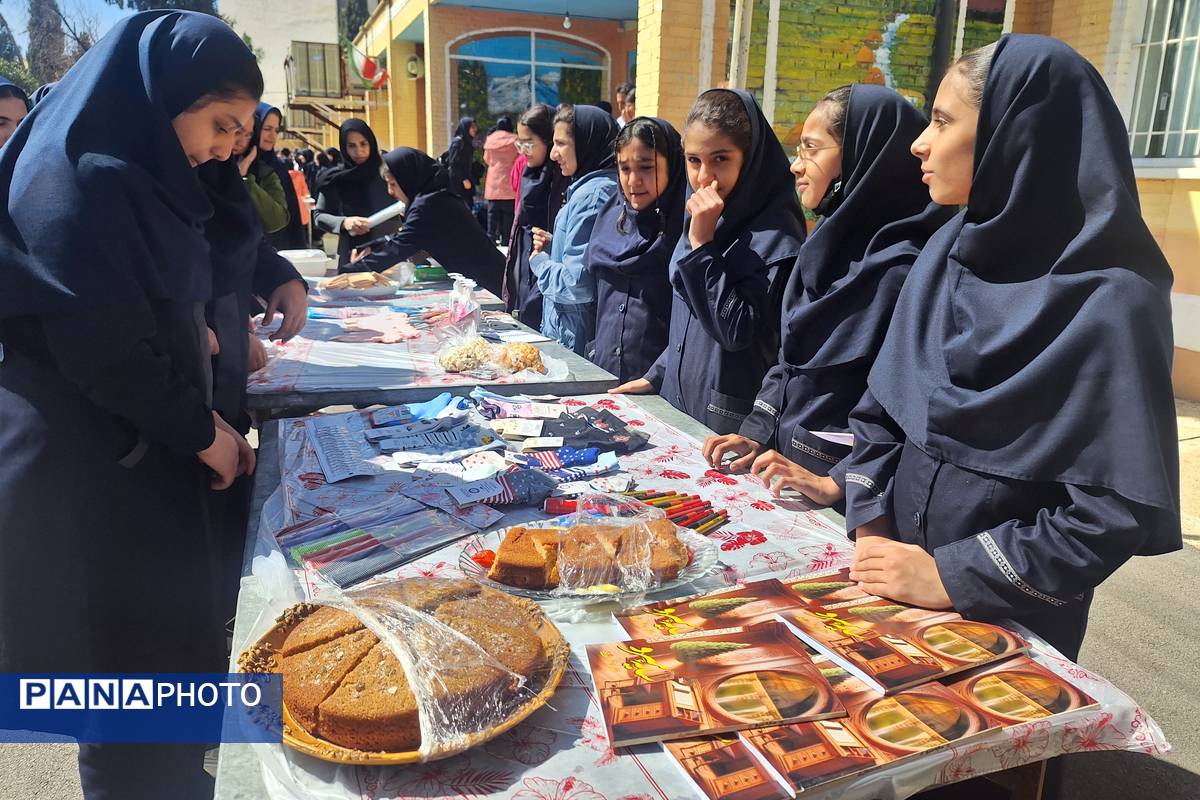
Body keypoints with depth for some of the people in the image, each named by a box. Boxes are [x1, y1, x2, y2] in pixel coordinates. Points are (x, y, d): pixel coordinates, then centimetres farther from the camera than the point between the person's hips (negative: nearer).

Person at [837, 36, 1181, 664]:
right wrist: (870, 527, -8)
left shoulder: (1112, 298, -19)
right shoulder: (950, 249, -2)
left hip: (1009, 622, -5)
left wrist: (952, 577, -19)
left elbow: (1117, 510, -20)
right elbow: (879, 408, 3)